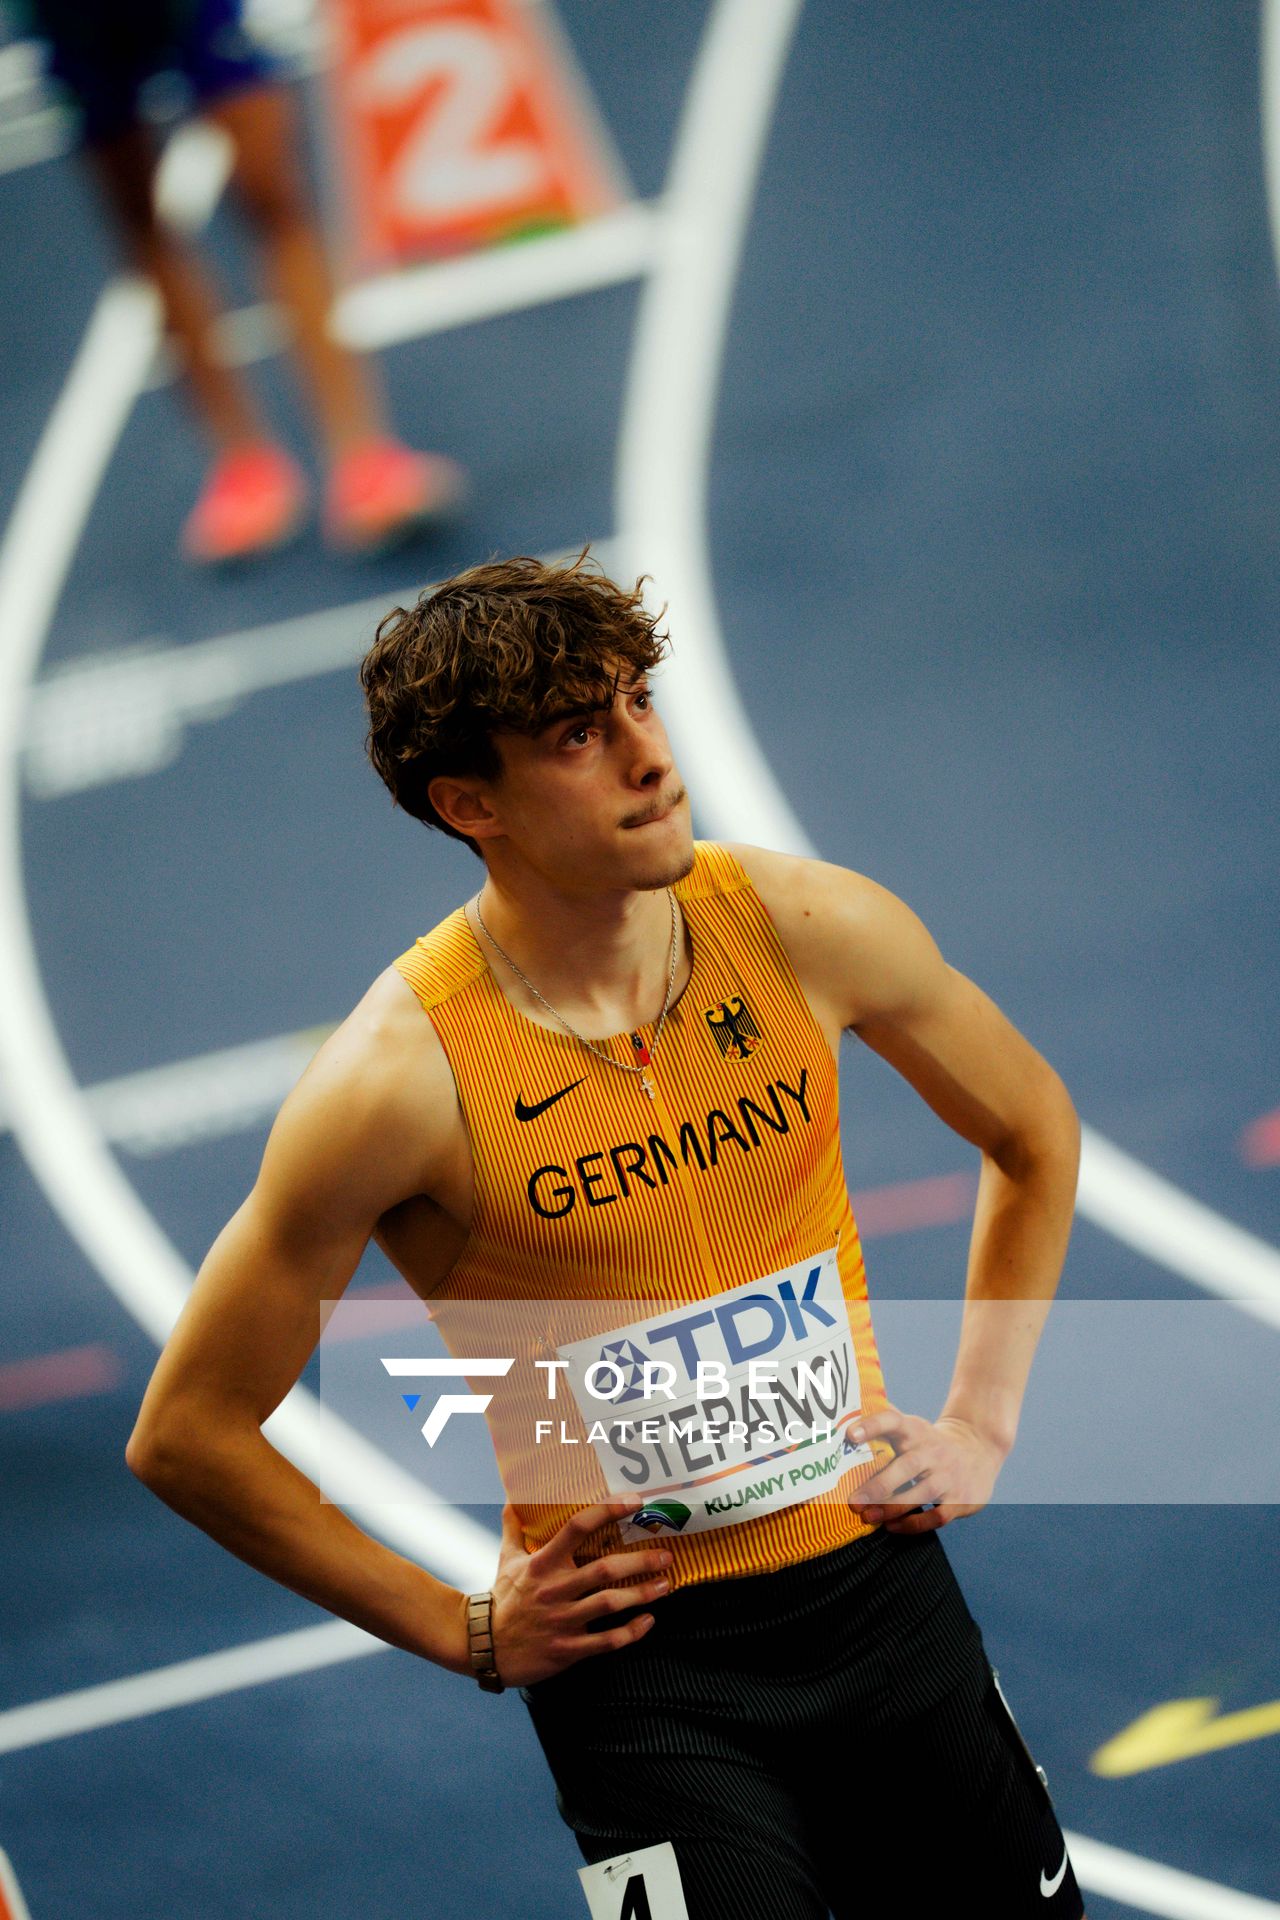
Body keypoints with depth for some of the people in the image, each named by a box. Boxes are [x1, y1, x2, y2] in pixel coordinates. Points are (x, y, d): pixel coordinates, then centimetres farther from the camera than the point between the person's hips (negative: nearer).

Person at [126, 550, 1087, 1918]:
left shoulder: (807, 930, -6)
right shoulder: (404, 1076, -19)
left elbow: (1035, 1134, 15)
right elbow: (186, 1435, -10)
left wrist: (978, 1427, 7)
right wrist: (467, 1632, -6)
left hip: (877, 1581, 4)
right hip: (639, 1656, -4)